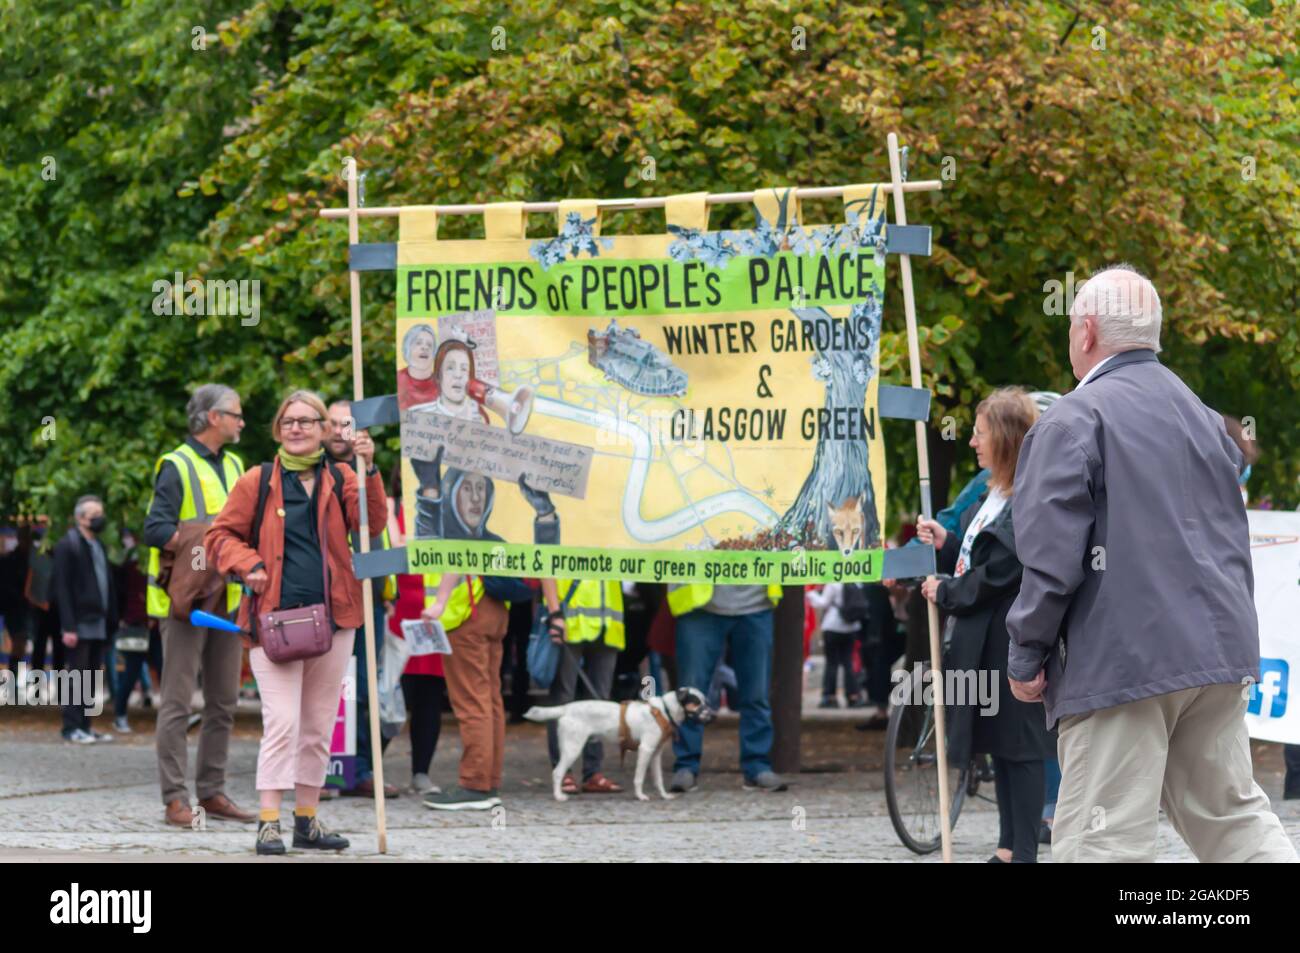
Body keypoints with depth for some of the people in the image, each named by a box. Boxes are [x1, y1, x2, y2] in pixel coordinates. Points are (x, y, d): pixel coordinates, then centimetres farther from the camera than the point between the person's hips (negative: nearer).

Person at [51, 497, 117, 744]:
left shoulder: (99, 547, 18)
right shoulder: (67, 546, -5)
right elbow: (62, 589, -11)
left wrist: (112, 620, 9)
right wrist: (68, 627, -17)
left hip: (98, 624, 7)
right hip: (79, 624, -7)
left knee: (90, 680, 9)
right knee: (77, 677, -6)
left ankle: (84, 726, 13)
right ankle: (72, 728, -2)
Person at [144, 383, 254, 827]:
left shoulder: (234, 466, 17)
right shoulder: (177, 467, -7)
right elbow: (156, 529, -16)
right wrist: (206, 544, -22)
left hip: (227, 599, 8)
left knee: (223, 703, 10)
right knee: (178, 702, -5)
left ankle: (212, 791, 17)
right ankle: (175, 799, -4)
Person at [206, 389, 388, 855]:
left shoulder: (340, 479, 9)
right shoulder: (258, 482, 3)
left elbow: (371, 521, -8)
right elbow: (221, 535, 9)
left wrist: (369, 469, -20)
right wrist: (249, 565, -8)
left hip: (332, 618, 3)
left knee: (319, 727, 10)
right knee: (281, 723, -12)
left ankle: (307, 820, 19)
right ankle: (269, 823, -9)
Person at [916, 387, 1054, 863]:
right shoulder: (995, 495, 14)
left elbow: (1000, 573, -19)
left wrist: (945, 592, -8)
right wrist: (945, 544, 3)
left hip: (1014, 641, -10)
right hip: (985, 640, 10)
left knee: (1019, 743, -4)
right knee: (1000, 745, 13)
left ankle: (1023, 852, 1)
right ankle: (1008, 847, 20)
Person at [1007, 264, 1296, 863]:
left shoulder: (1074, 420, -9)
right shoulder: (1201, 415, 16)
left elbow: (1052, 555, -16)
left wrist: (1026, 656, -6)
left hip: (1121, 661, -8)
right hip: (1220, 652, 8)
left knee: (1102, 844, -6)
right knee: (1232, 815, 14)